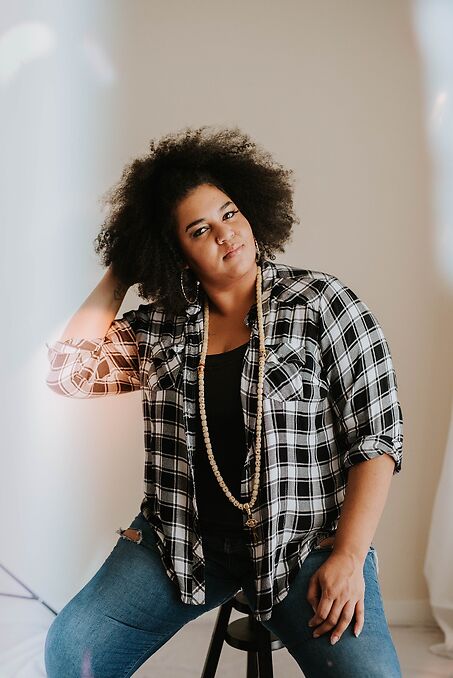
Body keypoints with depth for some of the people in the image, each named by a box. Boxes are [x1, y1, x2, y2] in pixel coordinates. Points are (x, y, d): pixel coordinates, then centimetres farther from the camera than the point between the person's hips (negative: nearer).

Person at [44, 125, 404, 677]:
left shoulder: (320, 302, -7)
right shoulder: (160, 326, 4)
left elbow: (376, 435, -8)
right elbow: (68, 371, -2)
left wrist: (349, 557, -16)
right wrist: (118, 274, 3)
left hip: (306, 540, -2)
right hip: (183, 537, 3)